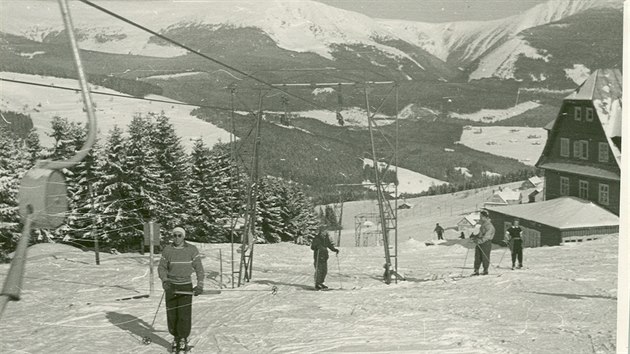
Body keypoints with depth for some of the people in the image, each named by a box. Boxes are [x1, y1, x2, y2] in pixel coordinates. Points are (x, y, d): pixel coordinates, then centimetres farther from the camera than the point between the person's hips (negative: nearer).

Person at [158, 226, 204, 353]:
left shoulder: (192, 250, -6)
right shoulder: (167, 250, -1)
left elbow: (199, 268, -4)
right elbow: (161, 267, 4)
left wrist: (200, 285, -13)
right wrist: (164, 281, -13)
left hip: (186, 286, -2)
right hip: (171, 286, 2)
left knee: (184, 314, -6)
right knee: (171, 314, 3)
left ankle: (183, 339, 10)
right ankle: (175, 337, 20)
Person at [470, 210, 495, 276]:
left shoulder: (489, 226, -12)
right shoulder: (482, 225, 17)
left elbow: (487, 236, -24)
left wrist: (480, 240, -35)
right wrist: (474, 236, 9)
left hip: (486, 243, -8)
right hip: (479, 243, 8)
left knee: (485, 257, 0)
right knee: (477, 257, 4)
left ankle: (486, 270, 13)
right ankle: (476, 271, 5)